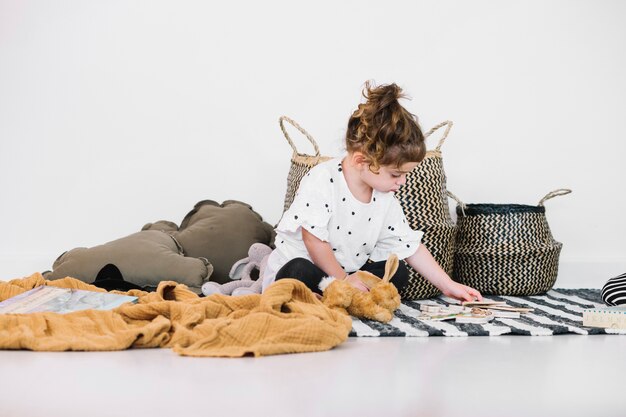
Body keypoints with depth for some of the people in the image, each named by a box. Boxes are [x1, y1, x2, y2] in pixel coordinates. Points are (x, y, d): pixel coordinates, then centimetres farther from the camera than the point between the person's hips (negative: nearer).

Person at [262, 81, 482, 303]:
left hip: (348, 273, 7)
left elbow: (410, 247, 5)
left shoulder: (385, 199, 0)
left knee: (398, 273, -12)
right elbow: (314, 239, -22)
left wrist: (449, 286, 1)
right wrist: (343, 279, -19)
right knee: (299, 273, -39)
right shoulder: (321, 180, -21)